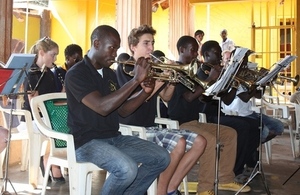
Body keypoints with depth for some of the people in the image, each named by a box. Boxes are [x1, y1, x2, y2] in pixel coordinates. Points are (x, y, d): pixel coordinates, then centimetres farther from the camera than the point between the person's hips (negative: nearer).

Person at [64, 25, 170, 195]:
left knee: (162, 157, -4)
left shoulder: (110, 74, 12)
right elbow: (102, 107, -26)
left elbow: (122, 110, 14)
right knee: (127, 168, -32)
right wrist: (136, 80, -25)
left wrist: (145, 92, -3)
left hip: (114, 138, 8)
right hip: (87, 141, -8)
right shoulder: (76, 74, -12)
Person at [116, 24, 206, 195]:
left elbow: (166, 97, 15)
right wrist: (161, 80, -19)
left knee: (199, 142, -4)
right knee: (179, 142, -30)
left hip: (150, 127, 8)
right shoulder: (125, 67, -7)